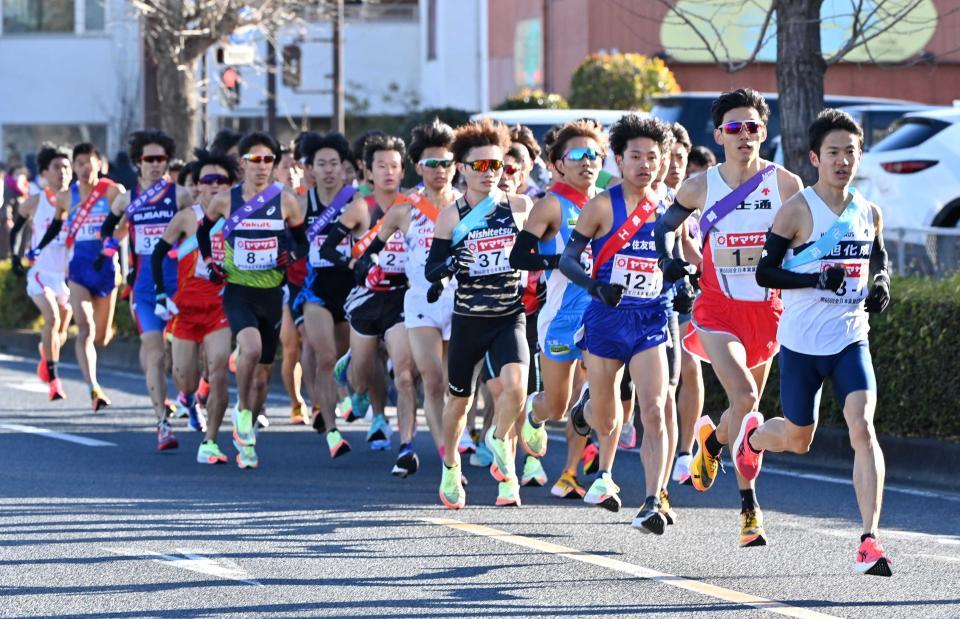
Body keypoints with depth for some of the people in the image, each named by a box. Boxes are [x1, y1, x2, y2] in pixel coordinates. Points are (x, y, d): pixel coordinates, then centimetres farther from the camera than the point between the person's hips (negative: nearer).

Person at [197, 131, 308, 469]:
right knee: (251, 347, -30)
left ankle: (247, 435, 26)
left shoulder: (285, 200, -1)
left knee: (262, 370, 8)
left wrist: (292, 256, -11)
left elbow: (302, 241, 10)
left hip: (271, 292, 2)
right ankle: (242, 411, -7)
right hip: (238, 291, -2)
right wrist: (209, 261, 3)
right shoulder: (225, 200, -1)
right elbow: (204, 230, 17)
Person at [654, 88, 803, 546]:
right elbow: (666, 223, 16)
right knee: (744, 398, -21)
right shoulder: (700, 187, -1)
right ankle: (748, 505, -6)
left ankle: (712, 440, 45)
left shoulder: (785, 185, -3)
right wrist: (667, 259, 0)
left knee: (747, 407, 12)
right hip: (718, 308, -2)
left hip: (766, 310, 2)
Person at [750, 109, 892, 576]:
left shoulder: (869, 213, 4)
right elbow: (765, 272, -10)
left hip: (850, 340, 2)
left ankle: (870, 541, -20)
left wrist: (880, 285, 0)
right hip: (801, 343, -2)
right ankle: (753, 435, 50)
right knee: (798, 440, 12)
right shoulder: (797, 210, -10)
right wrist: (817, 279, -24)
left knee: (863, 427, -18)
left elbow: (880, 259, 22)